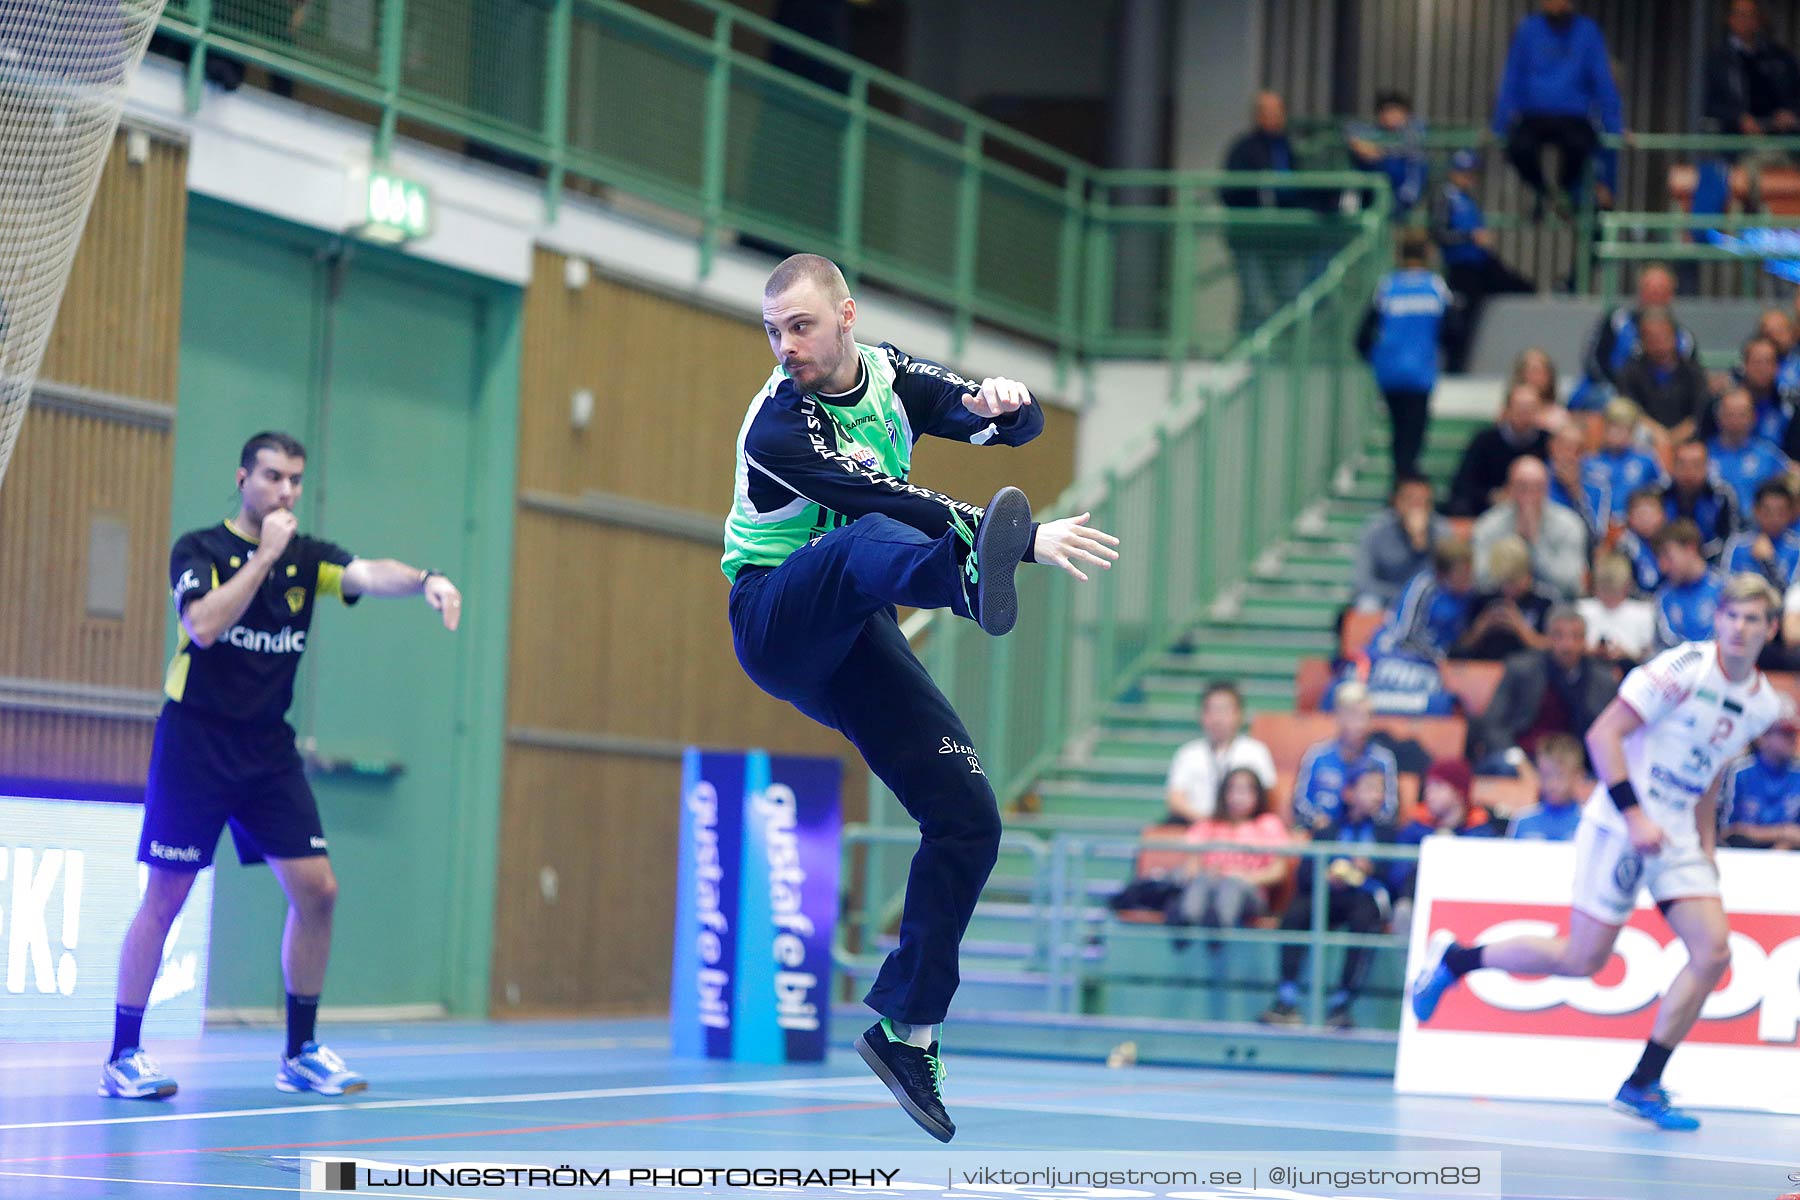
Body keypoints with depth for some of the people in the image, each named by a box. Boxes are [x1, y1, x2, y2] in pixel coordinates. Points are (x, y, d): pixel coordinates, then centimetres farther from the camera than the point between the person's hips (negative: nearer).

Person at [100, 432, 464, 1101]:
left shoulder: (306, 557, 7)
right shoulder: (199, 549, -4)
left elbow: (370, 575, -12)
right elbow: (203, 625, -22)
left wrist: (425, 581, -32)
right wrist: (265, 554, -19)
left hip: (269, 751, 5)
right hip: (195, 744, -5)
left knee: (316, 890, -2)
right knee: (165, 897, -3)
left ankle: (302, 1052, 9)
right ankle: (123, 1057, 3)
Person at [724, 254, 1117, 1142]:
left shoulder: (888, 376, 5)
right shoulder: (777, 426, -15)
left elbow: (1017, 428, 7)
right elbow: (888, 502, -26)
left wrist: (1007, 403, -18)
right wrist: (1023, 542, -33)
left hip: (857, 640, 6)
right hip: (777, 620, -6)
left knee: (967, 819, -6)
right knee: (868, 541, -39)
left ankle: (905, 1028, 4)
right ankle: (977, 581, -78)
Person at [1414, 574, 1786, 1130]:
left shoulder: (1763, 702, 8)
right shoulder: (1683, 667, -14)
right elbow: (1602, 735, -16)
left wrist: (1706, 849, 14)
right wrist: (1634, 814, -22)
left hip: (1677, 835, 7)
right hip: (1620, 824, -7)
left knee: (1713, 950, -9)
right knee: (1582, 959, -6)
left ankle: (1643, 1084, -1)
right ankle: (1454, 962, 15)